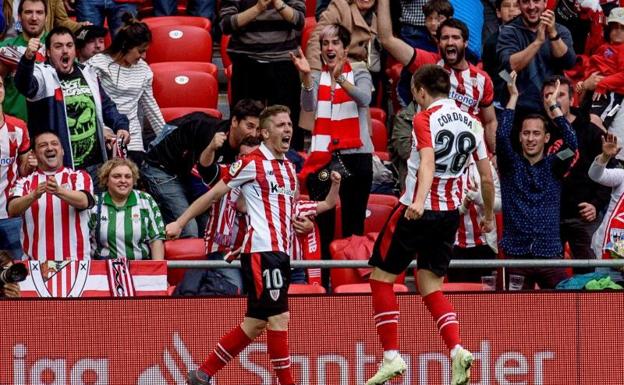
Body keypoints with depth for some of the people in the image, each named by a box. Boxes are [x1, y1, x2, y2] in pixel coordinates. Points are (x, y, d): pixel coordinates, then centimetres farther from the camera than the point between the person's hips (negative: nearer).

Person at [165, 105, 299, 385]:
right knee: (278, 317, -12)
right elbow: (214, 194, 0)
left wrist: (302, 222, 10)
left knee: (255, 323, 9)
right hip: (262, 249, -8)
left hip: (281, 252, 8)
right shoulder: (252, 163, -5)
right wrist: (180, 222, 0)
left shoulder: (289, 167, 17)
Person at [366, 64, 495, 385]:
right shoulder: (471, 123, 9)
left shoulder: (425, 118, -9)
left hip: (416, 210, -6)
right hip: (450, 213, 6)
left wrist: (419, 202, -40)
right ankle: (457, 350, -11)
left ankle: (391, 357, 0)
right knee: (431, 288, 12)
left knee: (381, 277, 7)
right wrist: (488, 215, 27)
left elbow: (427, 163, -26)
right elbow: (486, 177, 13)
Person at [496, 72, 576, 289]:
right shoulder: (511, 165, 8)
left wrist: (553, 106, -6)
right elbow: (502, 136, -9)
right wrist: (513, 96, -8)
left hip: (550, 255, 0)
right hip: (516, 253, 0)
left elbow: (571, 142, -7)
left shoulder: (553, 166, 10)